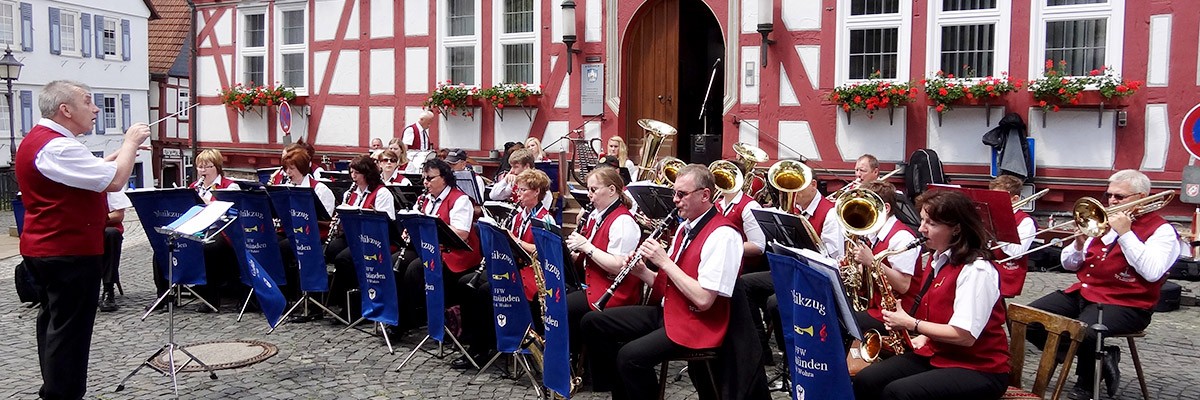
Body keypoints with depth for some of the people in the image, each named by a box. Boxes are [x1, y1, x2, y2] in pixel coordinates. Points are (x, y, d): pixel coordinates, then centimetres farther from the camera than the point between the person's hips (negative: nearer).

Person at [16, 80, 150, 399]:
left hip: (47, 250, 11)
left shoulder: (40, 139, 13)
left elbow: (88, 172, 22)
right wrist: (131, 143, -11)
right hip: (70, 252, -11)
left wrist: (123, 152, 12)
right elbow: (114, 181, -25)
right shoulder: (57, 147, -22)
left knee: (54, 322, 20)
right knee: (70, 329, -4)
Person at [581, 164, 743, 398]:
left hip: (696, 325, -9)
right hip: (667, 310, 9)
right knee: (592, 323, 5)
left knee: (630, 356, -30)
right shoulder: (685, 227, 10)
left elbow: (703, 299, -25)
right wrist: (642, 272, -5)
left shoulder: (723, 236, -18)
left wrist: (664, 261, -21)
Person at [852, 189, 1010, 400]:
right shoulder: (938, 259, 9)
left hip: (978, 370, -8)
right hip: (937, 354, 8)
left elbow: (964, 335, -24)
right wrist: (923, 337, 1)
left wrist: (910, 324, -16)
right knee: (865, 380, -11)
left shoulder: (976, 270, -19)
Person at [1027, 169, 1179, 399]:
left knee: (1082, 332, -37)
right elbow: (1069, 265, 19)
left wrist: (1125, 233, -17)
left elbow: (1152, 272, -20)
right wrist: (1079, 245, -3)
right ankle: (1096, 358, 2)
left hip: (1124, 305, -7)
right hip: (1082, 293, 7)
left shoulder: (1161, 230, 0)